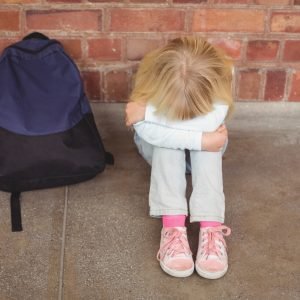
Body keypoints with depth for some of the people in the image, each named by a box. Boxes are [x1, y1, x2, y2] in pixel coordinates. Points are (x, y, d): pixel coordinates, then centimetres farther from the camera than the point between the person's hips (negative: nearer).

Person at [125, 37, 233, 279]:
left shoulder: (220, 75, -28)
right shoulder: (152, 72, -29)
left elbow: (208, 125, -43)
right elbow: (146, 130, -39)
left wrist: (147, 111, -40)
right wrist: (200, 140, -44)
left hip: (203, 154, 0)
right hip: (161, 149, 0)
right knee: (166, 139, -35)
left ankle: (211, 226, -43)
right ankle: (172, 223, -43)